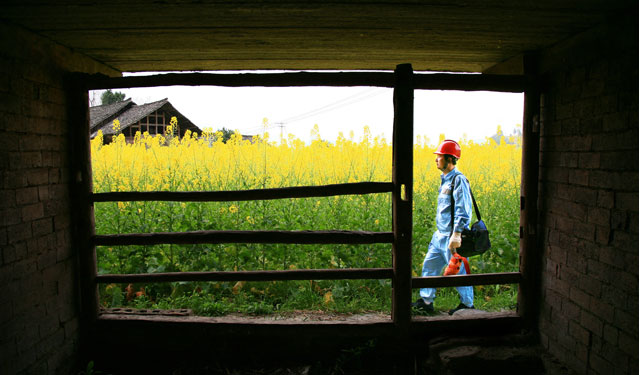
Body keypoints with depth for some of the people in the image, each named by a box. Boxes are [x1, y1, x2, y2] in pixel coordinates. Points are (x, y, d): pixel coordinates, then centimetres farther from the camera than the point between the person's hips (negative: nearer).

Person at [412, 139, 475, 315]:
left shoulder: (458, 180, -17)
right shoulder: (445, 179, 12)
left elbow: (462, 211, -21)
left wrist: (456, 235, -26)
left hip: (452, 236, -10)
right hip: (440, 234, 10)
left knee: (458, 270, 4)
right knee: (429, 265, 13)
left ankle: (467, 304, 21)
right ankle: (426, 302, 23)